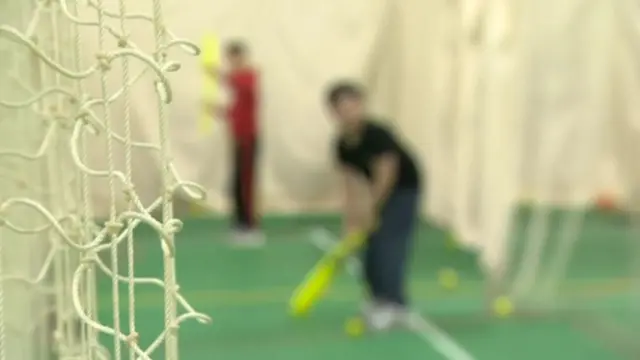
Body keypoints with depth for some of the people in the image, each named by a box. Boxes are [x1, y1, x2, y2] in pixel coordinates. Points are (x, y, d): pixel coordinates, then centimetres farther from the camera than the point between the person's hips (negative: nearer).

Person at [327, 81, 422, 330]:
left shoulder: (377, 134, -28)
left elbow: (386, 177, -25)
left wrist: (371, 211, -16)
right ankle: (380, 299, 21)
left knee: (390, 244, -15)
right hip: (379, 192, 8)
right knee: (373, 245, 8)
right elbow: (352, 185, -5)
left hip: (404, 189, -7)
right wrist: (351, 220, -10)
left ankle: (394, 305, -12)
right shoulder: (342, 144, -8)